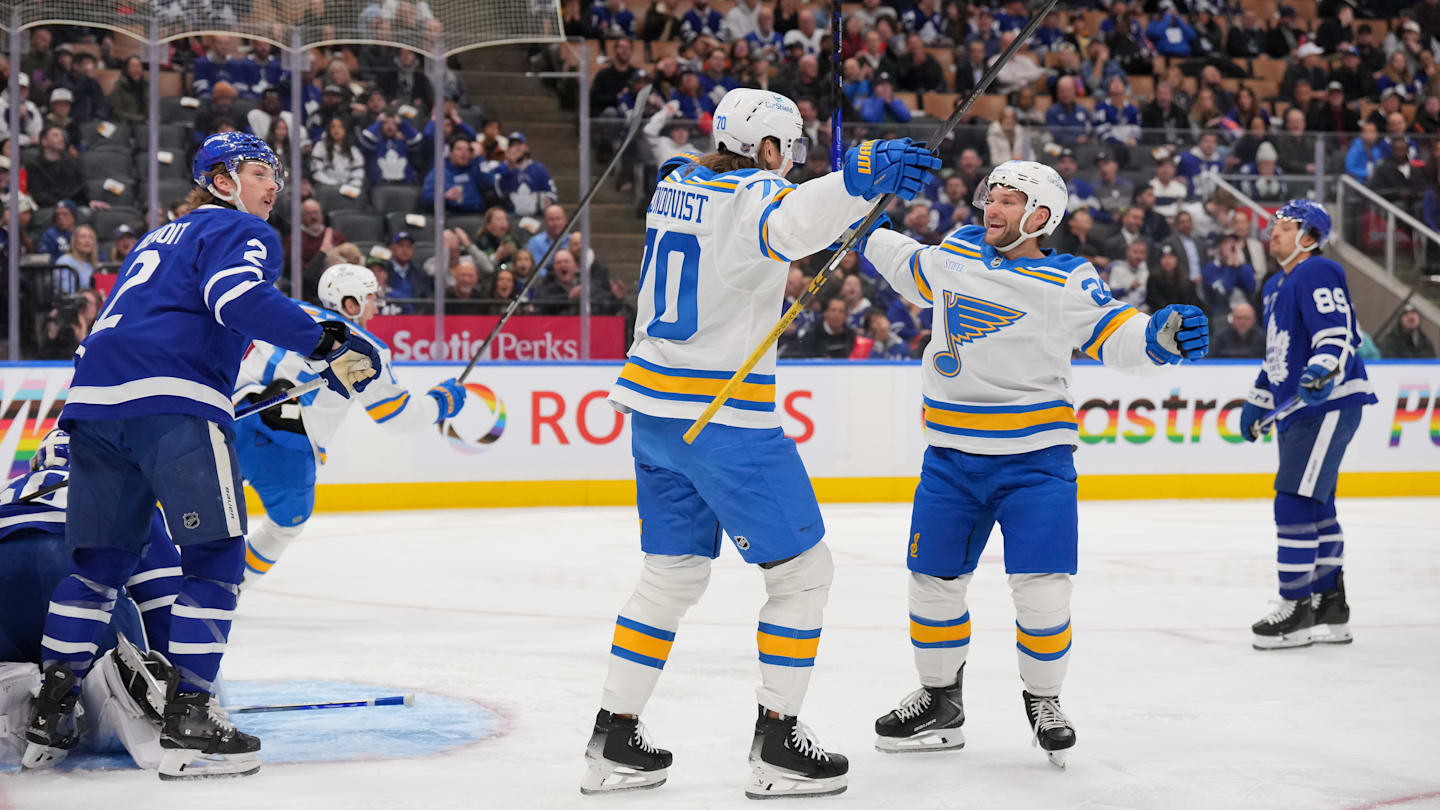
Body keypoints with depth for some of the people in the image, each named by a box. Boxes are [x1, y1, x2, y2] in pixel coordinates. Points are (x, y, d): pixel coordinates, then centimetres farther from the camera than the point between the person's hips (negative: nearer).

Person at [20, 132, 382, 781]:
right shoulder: (243, 233, 7)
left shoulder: (158, 238, 33)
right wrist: (325, 342, -17)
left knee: (100, 558, 15)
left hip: (92, 397, 8)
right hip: (172, 401, -8)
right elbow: (237, 296, -15)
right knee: (216, 555, -3)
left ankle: (50, 714, 13)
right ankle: (187, 723, -10)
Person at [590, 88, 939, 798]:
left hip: (651, 406, 8)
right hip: (723, 420, -8)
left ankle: (614, 740, 17)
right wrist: (860, 175, -56)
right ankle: (776, 745, 4)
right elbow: (788, 225, -40)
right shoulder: (750, 196, -13)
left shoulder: (675, 184, 12)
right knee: (802, 570, 4)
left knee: (673, 573, 18)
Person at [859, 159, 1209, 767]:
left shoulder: (1066, 283, -7)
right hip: (952, 458, 4)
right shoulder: (956, 253, 6)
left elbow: (1115, 338, -11)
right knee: (934, 579, 7)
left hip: (1034, 459, -4)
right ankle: (940, 702, 26)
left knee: (1042, 590, -10)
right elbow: (911, 268, 26)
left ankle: (1043, 700, 13)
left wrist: (1162, 335, -30)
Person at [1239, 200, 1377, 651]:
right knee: (1317, 509, 13)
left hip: (1329, 405, -10)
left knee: (1296, 503, -14)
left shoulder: (1318, 274, -11)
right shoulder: (1275, 287, 20)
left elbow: (1337, 335, -23)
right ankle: (1330, 608, 20)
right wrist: (1257, 401, 32)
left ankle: (1297, 609, -11)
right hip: (1297, 410, 10)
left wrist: (1323, 372, -39)